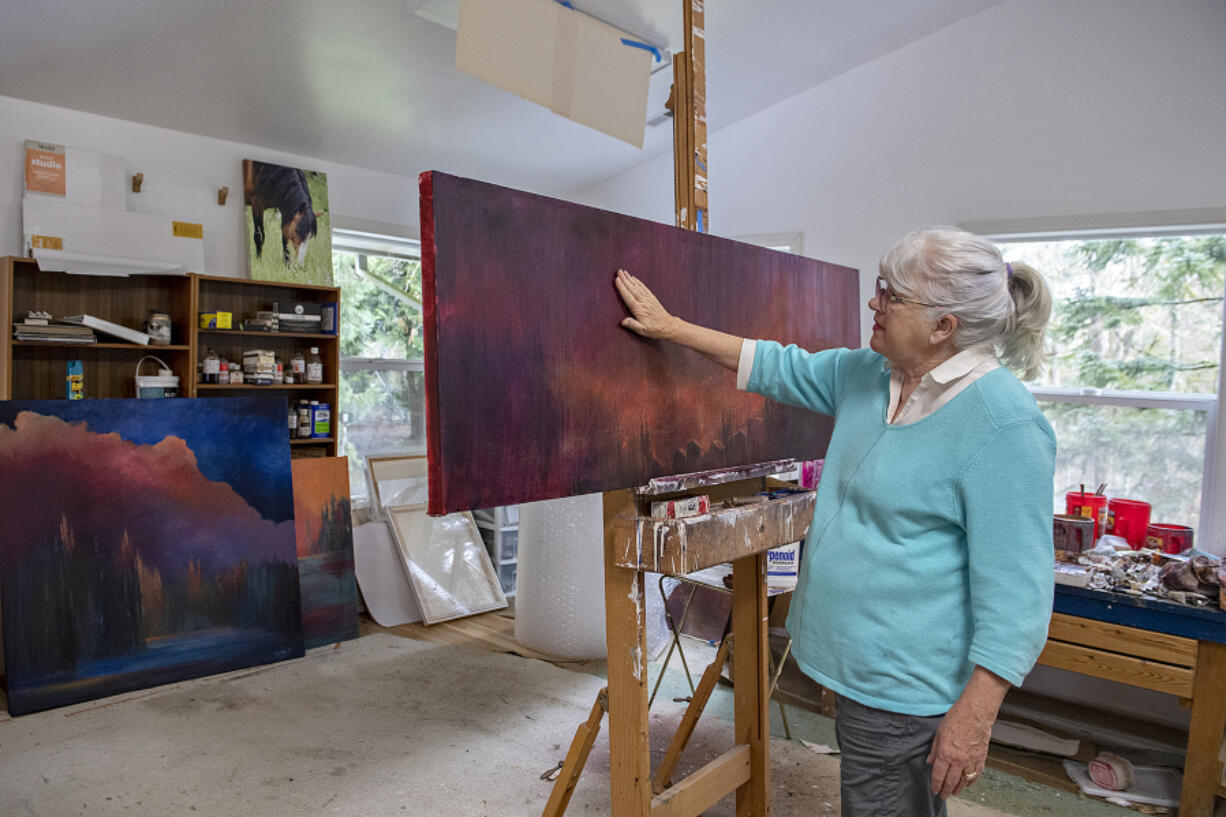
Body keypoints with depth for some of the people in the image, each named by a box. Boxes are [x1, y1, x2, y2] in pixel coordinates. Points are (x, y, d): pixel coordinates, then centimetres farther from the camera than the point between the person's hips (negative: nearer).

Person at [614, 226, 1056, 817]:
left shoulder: (1002, 423, -22)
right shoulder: (867, 376, 3)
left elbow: (1016, 588, -21)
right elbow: (777, 367, 13)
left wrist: (974, 715, -21)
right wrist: (669, 327, 13)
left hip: (904, 686, -8)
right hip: (857, 660, 8)